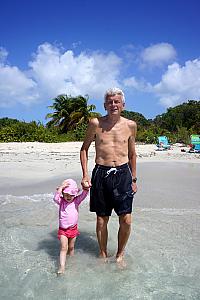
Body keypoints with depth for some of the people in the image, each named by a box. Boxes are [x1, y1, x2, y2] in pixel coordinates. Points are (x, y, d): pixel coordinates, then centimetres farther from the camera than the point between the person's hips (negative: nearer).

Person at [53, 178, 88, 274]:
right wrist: (61, 187, -35)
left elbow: (84, 195, -18)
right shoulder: (61, 201, -8)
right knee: (64, 248, -6)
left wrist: (86, 188, -37)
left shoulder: (76, 201, -5)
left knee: (71, 247, 19)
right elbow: (55, 198, -28)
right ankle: (62, 266, -2)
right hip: (63, 229, -2)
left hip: (73, 228, 2)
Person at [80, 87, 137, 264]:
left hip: (123, 174, 1)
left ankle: (120, 254, 25)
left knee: (126, 220, -2)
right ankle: (103, 254, 33)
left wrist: (134, 179, 15)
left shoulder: (130, 125, 6)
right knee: (101, 220, 9)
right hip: (101, 174, 0)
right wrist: (85, 174, 0)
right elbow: (84, 148, 10)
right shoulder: (95, 123, 1)